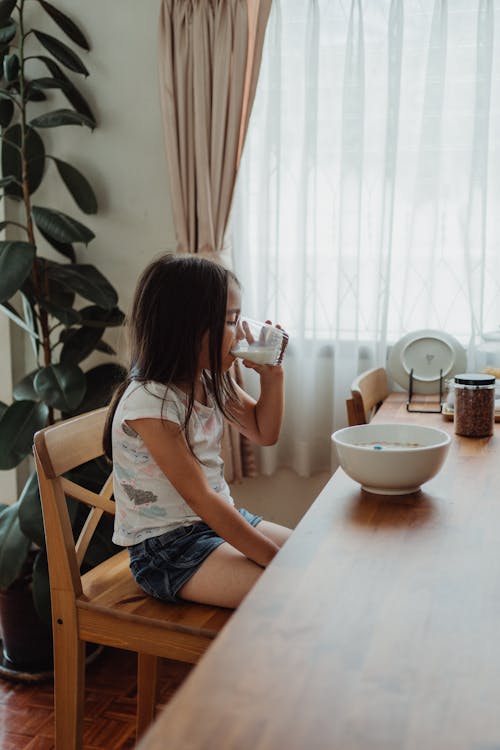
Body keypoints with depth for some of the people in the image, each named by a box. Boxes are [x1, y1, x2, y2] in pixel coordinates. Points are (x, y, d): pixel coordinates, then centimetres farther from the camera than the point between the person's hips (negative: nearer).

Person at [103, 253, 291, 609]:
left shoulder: (212, 380, 1)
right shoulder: (149, 401, -23)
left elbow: (264, 432, 15)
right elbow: (200, 498, -23)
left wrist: (272, 375, -3)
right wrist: (276, 559, -21)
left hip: (219, 520, 8)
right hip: (166, 546, -8)